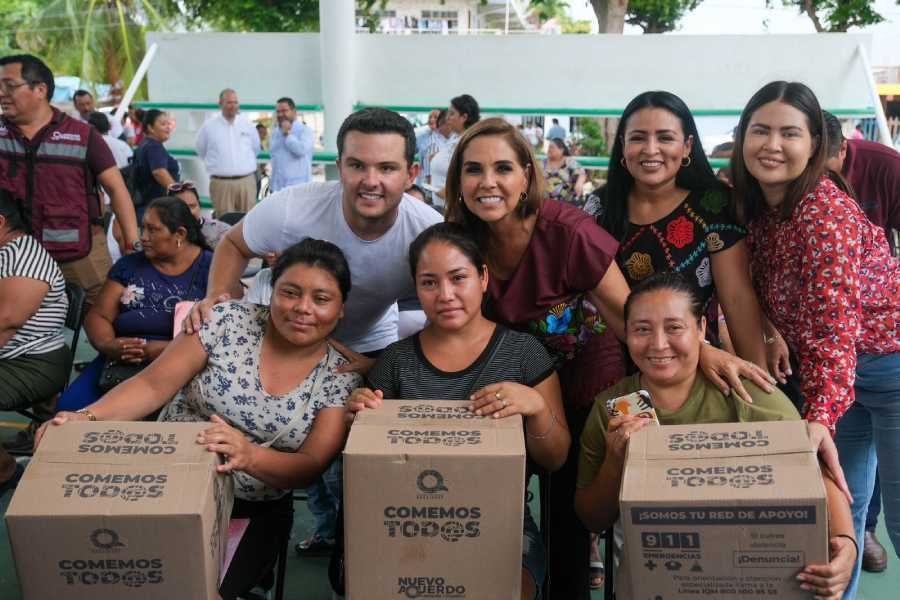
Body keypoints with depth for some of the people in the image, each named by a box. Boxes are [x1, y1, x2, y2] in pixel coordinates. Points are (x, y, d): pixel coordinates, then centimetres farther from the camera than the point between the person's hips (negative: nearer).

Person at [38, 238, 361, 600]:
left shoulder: (341, 376, -7)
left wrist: (250, 455, -35)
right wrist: (87, 419, -26)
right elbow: (153, 385, -8)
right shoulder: (229, 322, -7)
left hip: (253, 512, 0)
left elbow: (312, 465, -14)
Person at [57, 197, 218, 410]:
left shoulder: (211, 268, 4)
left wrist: (167, 349, -18)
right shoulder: (129, 265, 17)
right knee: (70, 406, -21)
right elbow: (98, 315, 13)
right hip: (121, 365, 4)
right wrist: (108, 345, -10)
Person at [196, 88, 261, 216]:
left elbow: (256, 148, 21)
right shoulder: (209, 126, 0)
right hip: (221, 183, -2)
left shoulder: (247, 124, 6)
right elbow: (201, 151, 13)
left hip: (247, 181, 2)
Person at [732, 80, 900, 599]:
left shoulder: (824, 210, -24)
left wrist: (820, 416, -42)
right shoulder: (752, 205, -1)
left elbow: (834, 322, -33)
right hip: (835, 369, 7)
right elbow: (763, 295, 11)